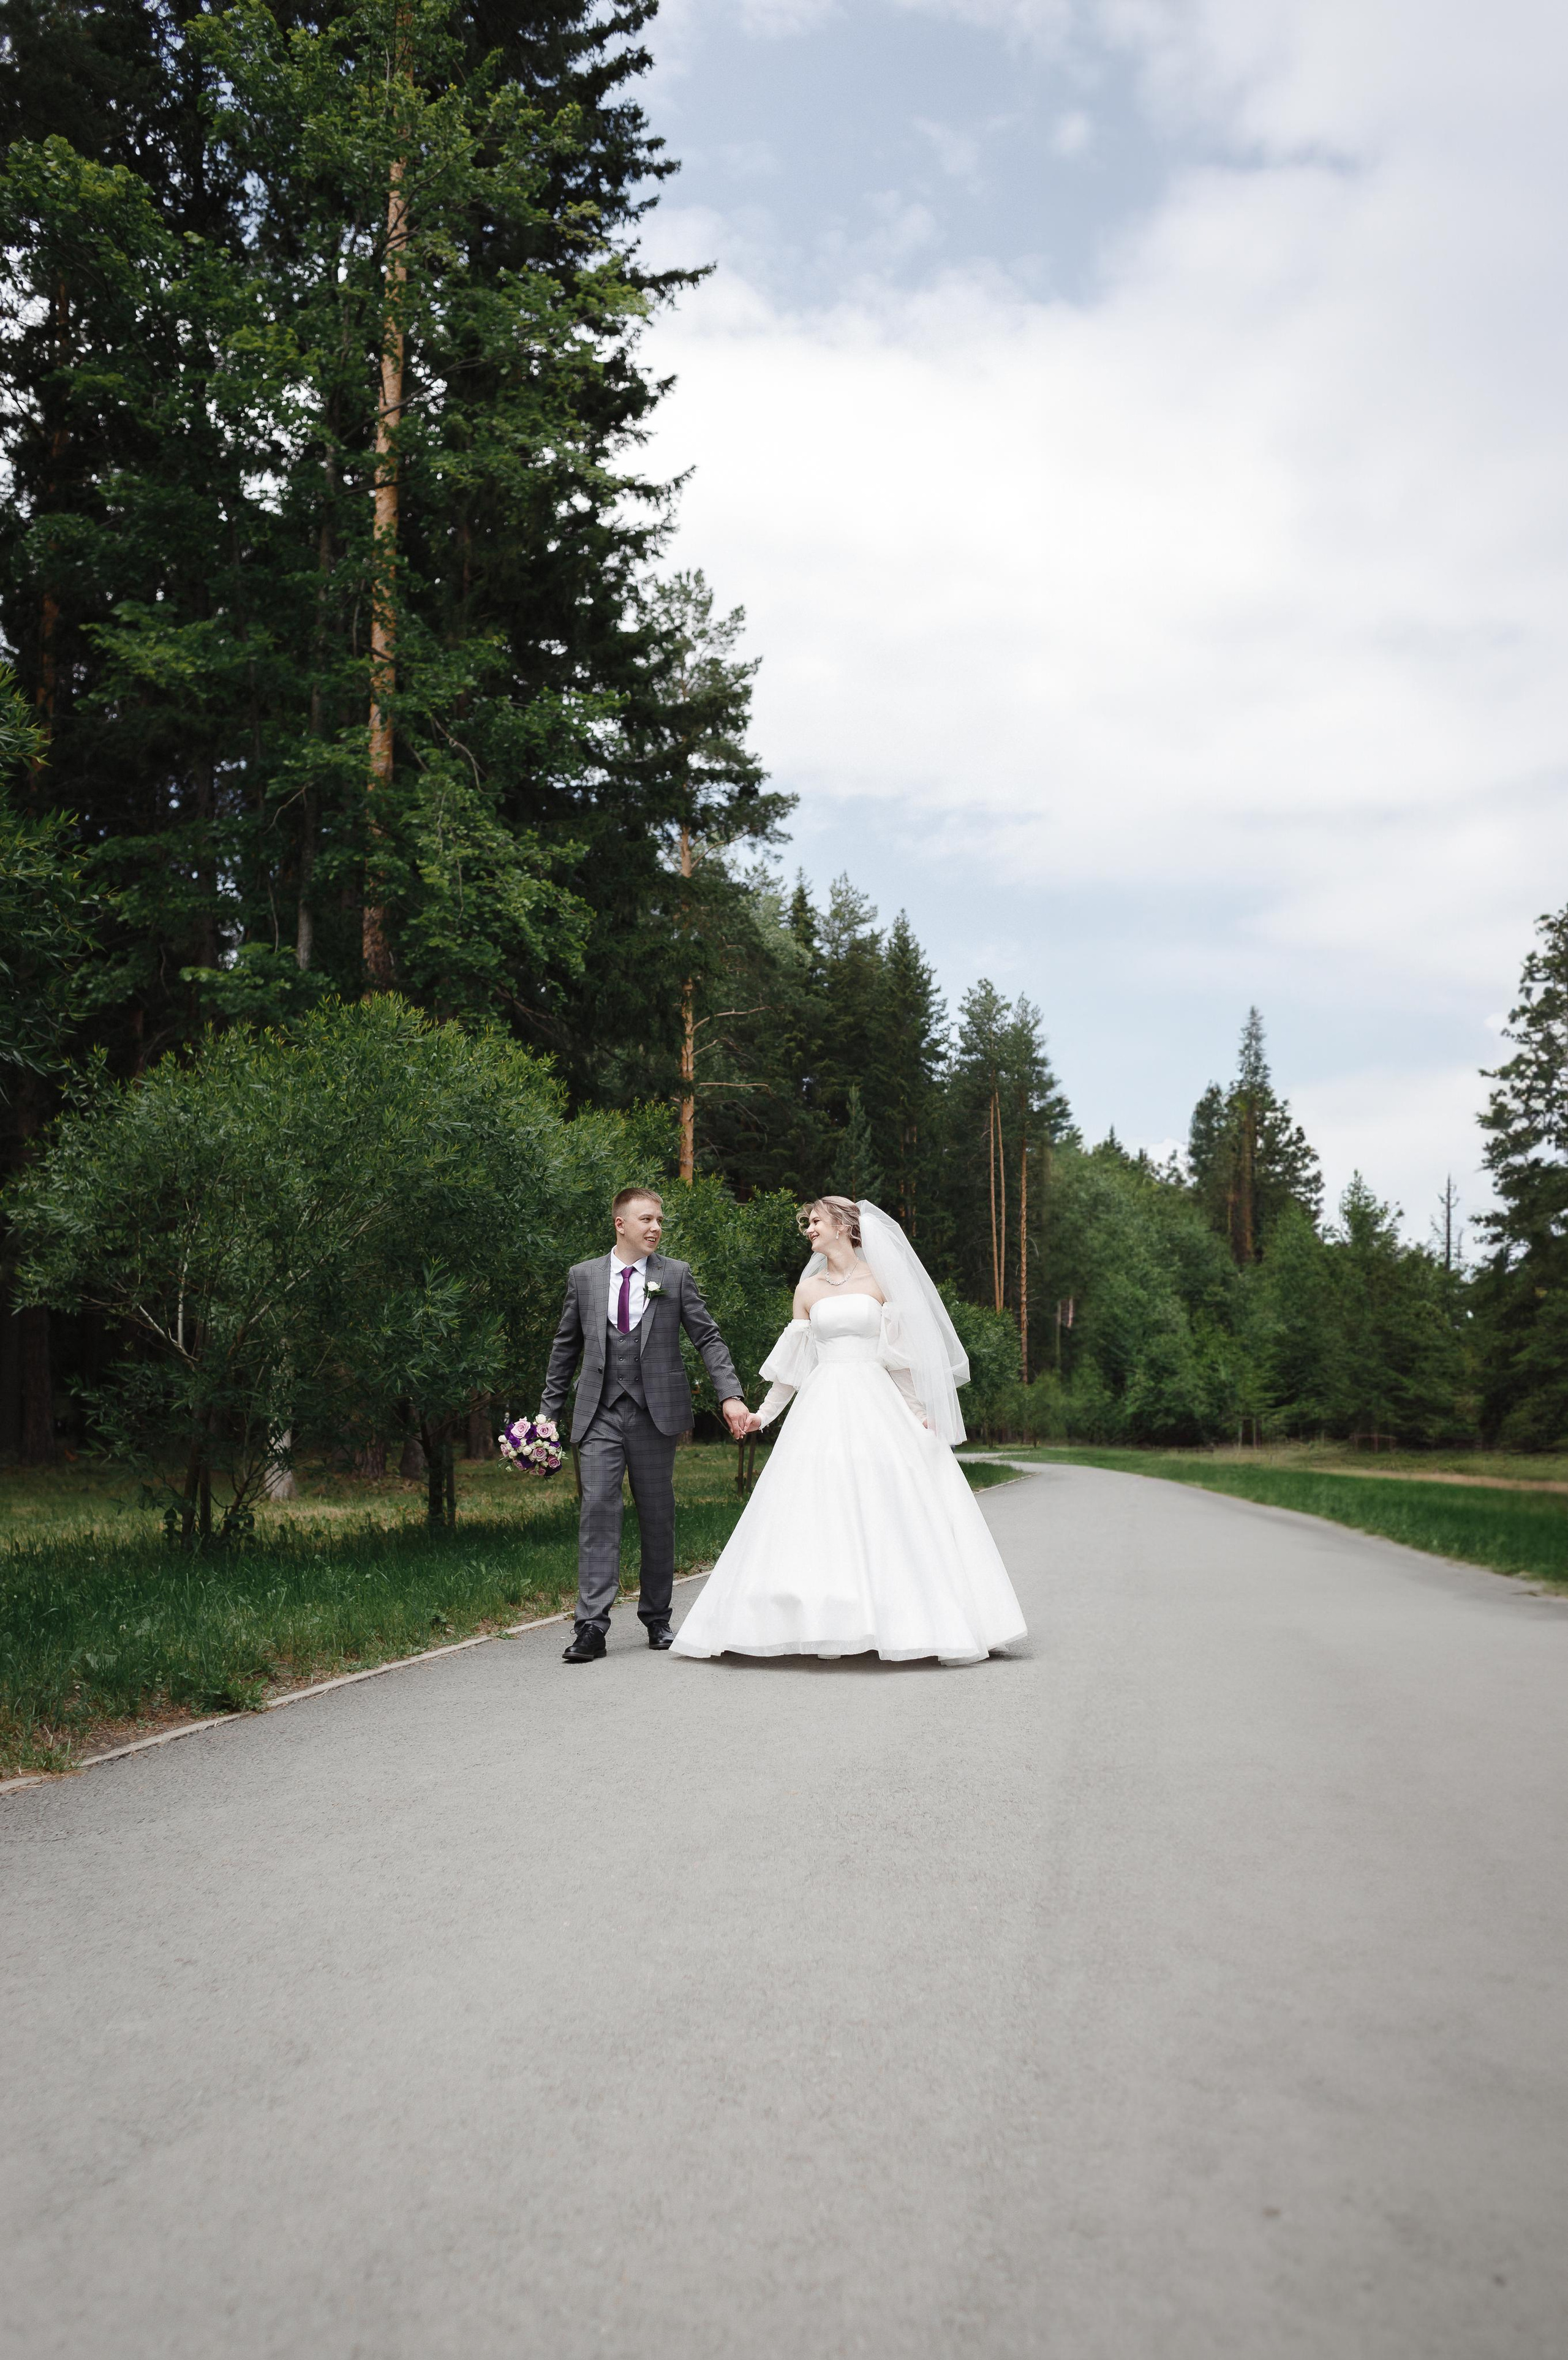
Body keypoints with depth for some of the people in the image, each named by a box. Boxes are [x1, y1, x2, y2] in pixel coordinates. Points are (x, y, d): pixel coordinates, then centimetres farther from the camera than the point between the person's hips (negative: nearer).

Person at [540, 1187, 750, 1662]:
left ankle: (657, 1618, 21)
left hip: (655, 1412, 0)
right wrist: (549, 1410, 11)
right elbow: (565, 1347, 13)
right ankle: (592, 1625, -10)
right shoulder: (583, 1276, 8)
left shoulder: (676, 1275, 5)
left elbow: (708, 1338, 2)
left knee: (658, 1516, 7)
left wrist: (731, 1395, -11)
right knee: (598, 1509, -9)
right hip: (599, 1414, 0)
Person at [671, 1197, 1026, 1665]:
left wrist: (918, 1409, -2)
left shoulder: (881, 1281, 5)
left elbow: (900, 1351, 4)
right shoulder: (808, 1290, 11)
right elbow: (793, 1363, 15)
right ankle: (829, 1627, -1)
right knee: (821, 1510, -4)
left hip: (876, 1402, -2)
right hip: (824, 1407, 2)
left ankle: (908, 1621, 3)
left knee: (891, 1508, -5)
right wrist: (765, 1413, 11)